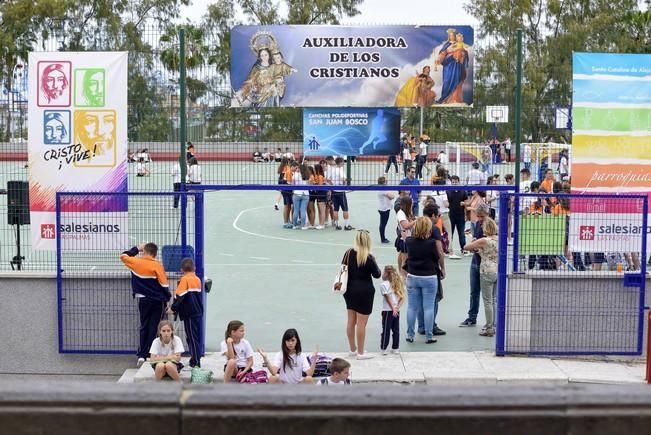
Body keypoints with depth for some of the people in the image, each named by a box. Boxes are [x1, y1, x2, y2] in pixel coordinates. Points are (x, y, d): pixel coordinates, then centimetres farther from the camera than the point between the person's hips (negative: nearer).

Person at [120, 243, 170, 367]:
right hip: (158, 301, -3)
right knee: (153, 328, 3)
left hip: (143, 300, 3)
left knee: (144, 327, 12)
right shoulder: (157, 265, -11)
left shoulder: (136, 262, -2)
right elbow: (164, 284, -10)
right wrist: (167, 299, 0)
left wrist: (136, 249, 22)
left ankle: (142, 355, 5)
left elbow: (123, 256, 17)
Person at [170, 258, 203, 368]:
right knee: (196, 337, 14)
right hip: (198, 312, 7)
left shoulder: (185, 279, -9)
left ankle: (196, 362, -5)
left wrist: (174, 308, -6)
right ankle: (195, 360, 20)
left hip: (189, 313, -7)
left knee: (192, 338, -4)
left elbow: (179, 296, -15)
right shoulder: (198, 279, 12)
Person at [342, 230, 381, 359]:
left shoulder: (349, 253, -2)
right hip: (364, 291, -6)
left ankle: (352, 349, 28)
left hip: (350, 290, 6)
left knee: (351, 321, 16)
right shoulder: (368, 258, -17)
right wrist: (374, 264, 8)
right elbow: (377, 275, -8)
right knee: (361, 323, 0)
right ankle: (360, 353, 6)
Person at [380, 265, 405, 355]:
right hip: (396, 310, 6)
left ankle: (383, 348, 3)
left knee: (386, 330, 0)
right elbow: (402, 298, 5)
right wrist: (397, 307, -3)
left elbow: (388, 298, -13)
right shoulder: (397, 284, 11)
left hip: (387, 310, -6)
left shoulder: (384, 285, -9)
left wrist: (393, 309, -13)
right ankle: (395, 348, 15)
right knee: (396, 330, 10)